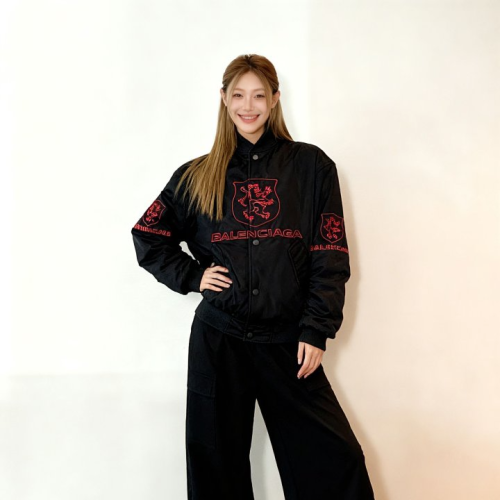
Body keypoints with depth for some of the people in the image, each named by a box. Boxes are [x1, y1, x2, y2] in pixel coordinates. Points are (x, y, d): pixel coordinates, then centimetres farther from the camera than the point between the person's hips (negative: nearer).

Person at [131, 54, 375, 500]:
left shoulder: (311, 166, 3)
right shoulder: (198, 177, 8)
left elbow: (330, 257, -1)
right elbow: (147, 235, 14)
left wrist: (316, 331, -7)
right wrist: (191, 276, 1)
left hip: (289, 341, -1)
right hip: (218, 339, 2)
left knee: (334, 459, -5)